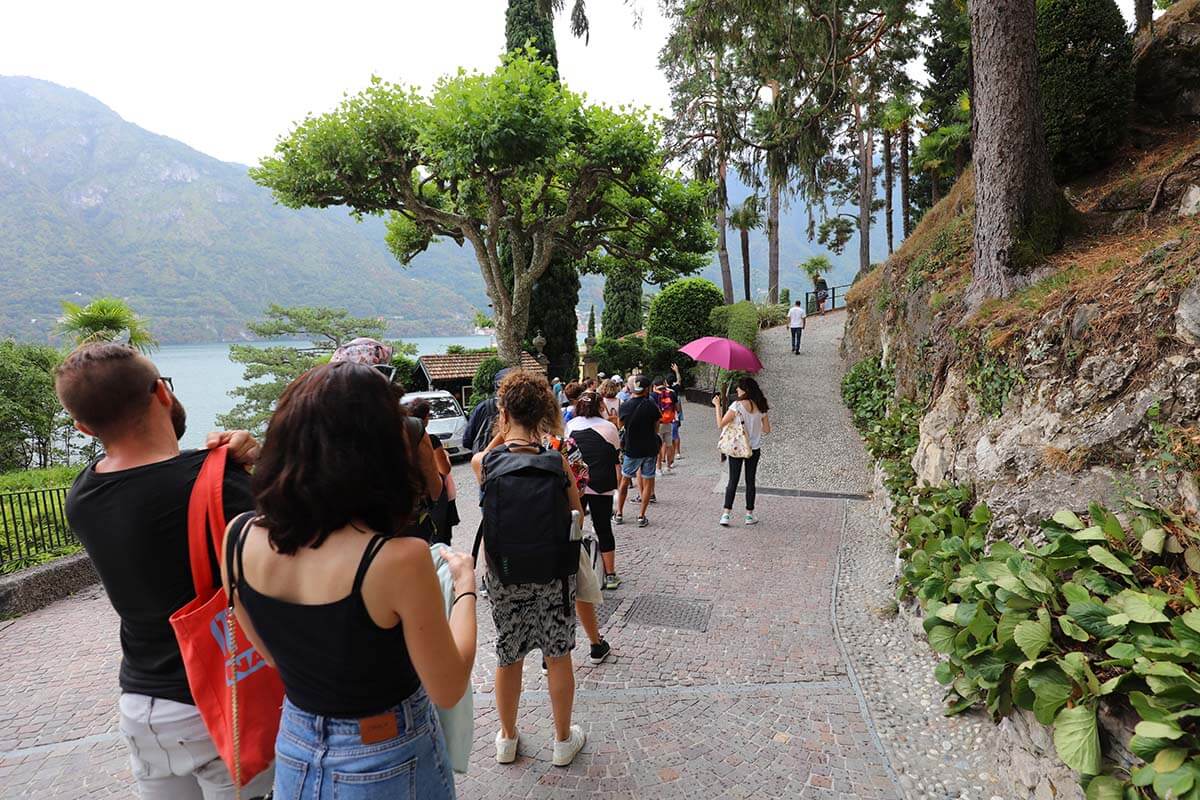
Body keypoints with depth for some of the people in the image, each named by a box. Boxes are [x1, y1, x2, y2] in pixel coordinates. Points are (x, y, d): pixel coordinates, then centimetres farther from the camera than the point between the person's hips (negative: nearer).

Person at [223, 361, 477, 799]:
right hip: (386, 764, -3)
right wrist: (465, 586, -7)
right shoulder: (398, 559, -32)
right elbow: (447, 691, -17)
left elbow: (273, 653, 3)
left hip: (296, 752, 4)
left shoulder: (238, 538, -14)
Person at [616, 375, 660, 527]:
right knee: (647, 482, 8)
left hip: (631, 448, 1)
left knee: (625, 481, 16)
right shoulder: (652, 405, -11)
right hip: (650, 448, -1)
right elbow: (656, 428, -3)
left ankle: (619, 514, 20)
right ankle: (641, 516, 7)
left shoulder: (625, 405, -7)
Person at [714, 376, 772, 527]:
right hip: (754, 449, 3)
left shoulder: (737, 405, -15)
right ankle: (749, 515, 17)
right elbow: (767, 429, 4)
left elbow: (720, 425, -16)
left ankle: (726, 514, 2)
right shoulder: (761, 407, -2)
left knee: (733, 481, 4)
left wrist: (717, 406, -7)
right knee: (750, 482, 12)